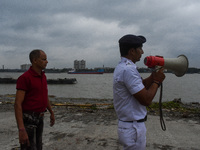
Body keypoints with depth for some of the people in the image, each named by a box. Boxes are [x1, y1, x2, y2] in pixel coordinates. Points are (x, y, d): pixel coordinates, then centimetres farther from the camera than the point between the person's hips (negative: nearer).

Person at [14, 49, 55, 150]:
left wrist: (52, 113, 26)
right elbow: (17, 104, -24)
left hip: (39, 117, 8)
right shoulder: (24, 78, -20)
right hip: (27, 119, -8)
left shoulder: (42, 76, 8)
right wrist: (21, 130, -30)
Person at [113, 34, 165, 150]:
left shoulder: (123, 67, 11)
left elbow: (142, 87, 13)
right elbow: (146, 100, -23)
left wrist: (154, 74, 2)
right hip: (133, 128, -10)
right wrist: (157, 81, -9)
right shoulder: (128, 70, -22)